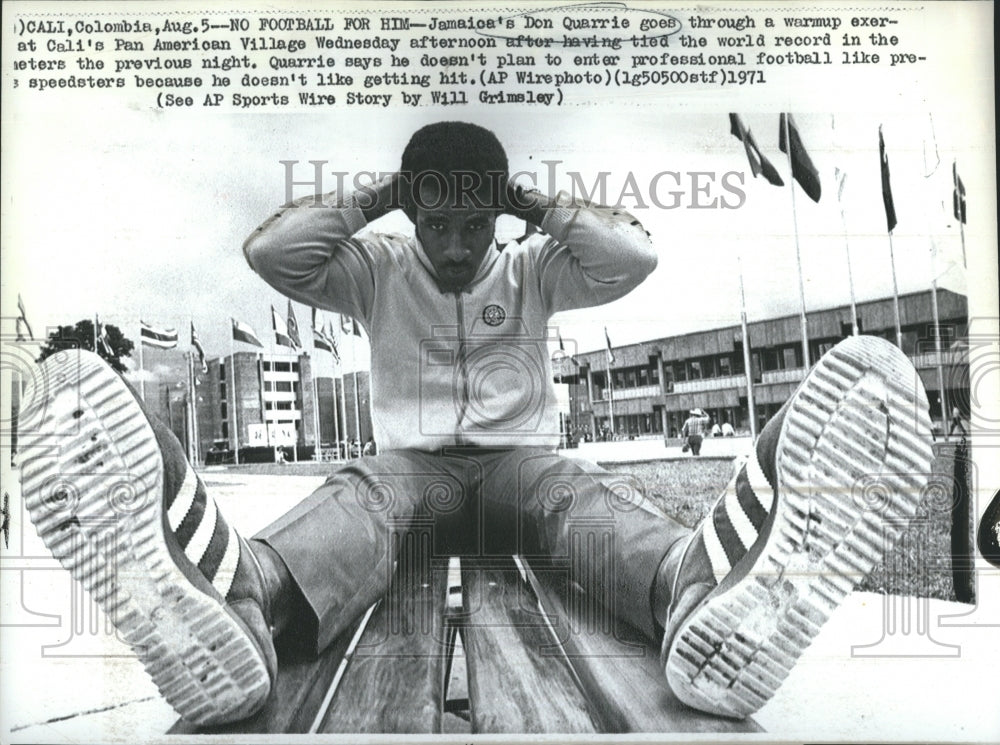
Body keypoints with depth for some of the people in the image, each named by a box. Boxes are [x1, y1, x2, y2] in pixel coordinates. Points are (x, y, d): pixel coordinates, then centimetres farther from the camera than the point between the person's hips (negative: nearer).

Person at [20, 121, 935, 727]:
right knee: (352, 499, -37)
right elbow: (272, 250, -3)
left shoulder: (534, 269, 14)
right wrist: (374, 197, 3)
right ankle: (234, 601, -73)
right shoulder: (380, 268, 12)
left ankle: (704, 596, -71)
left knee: (587, 497, -35)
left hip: (520, 461, 1)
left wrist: (536, 204, 4)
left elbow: (635, 254, -3)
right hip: (412, 462, 0)